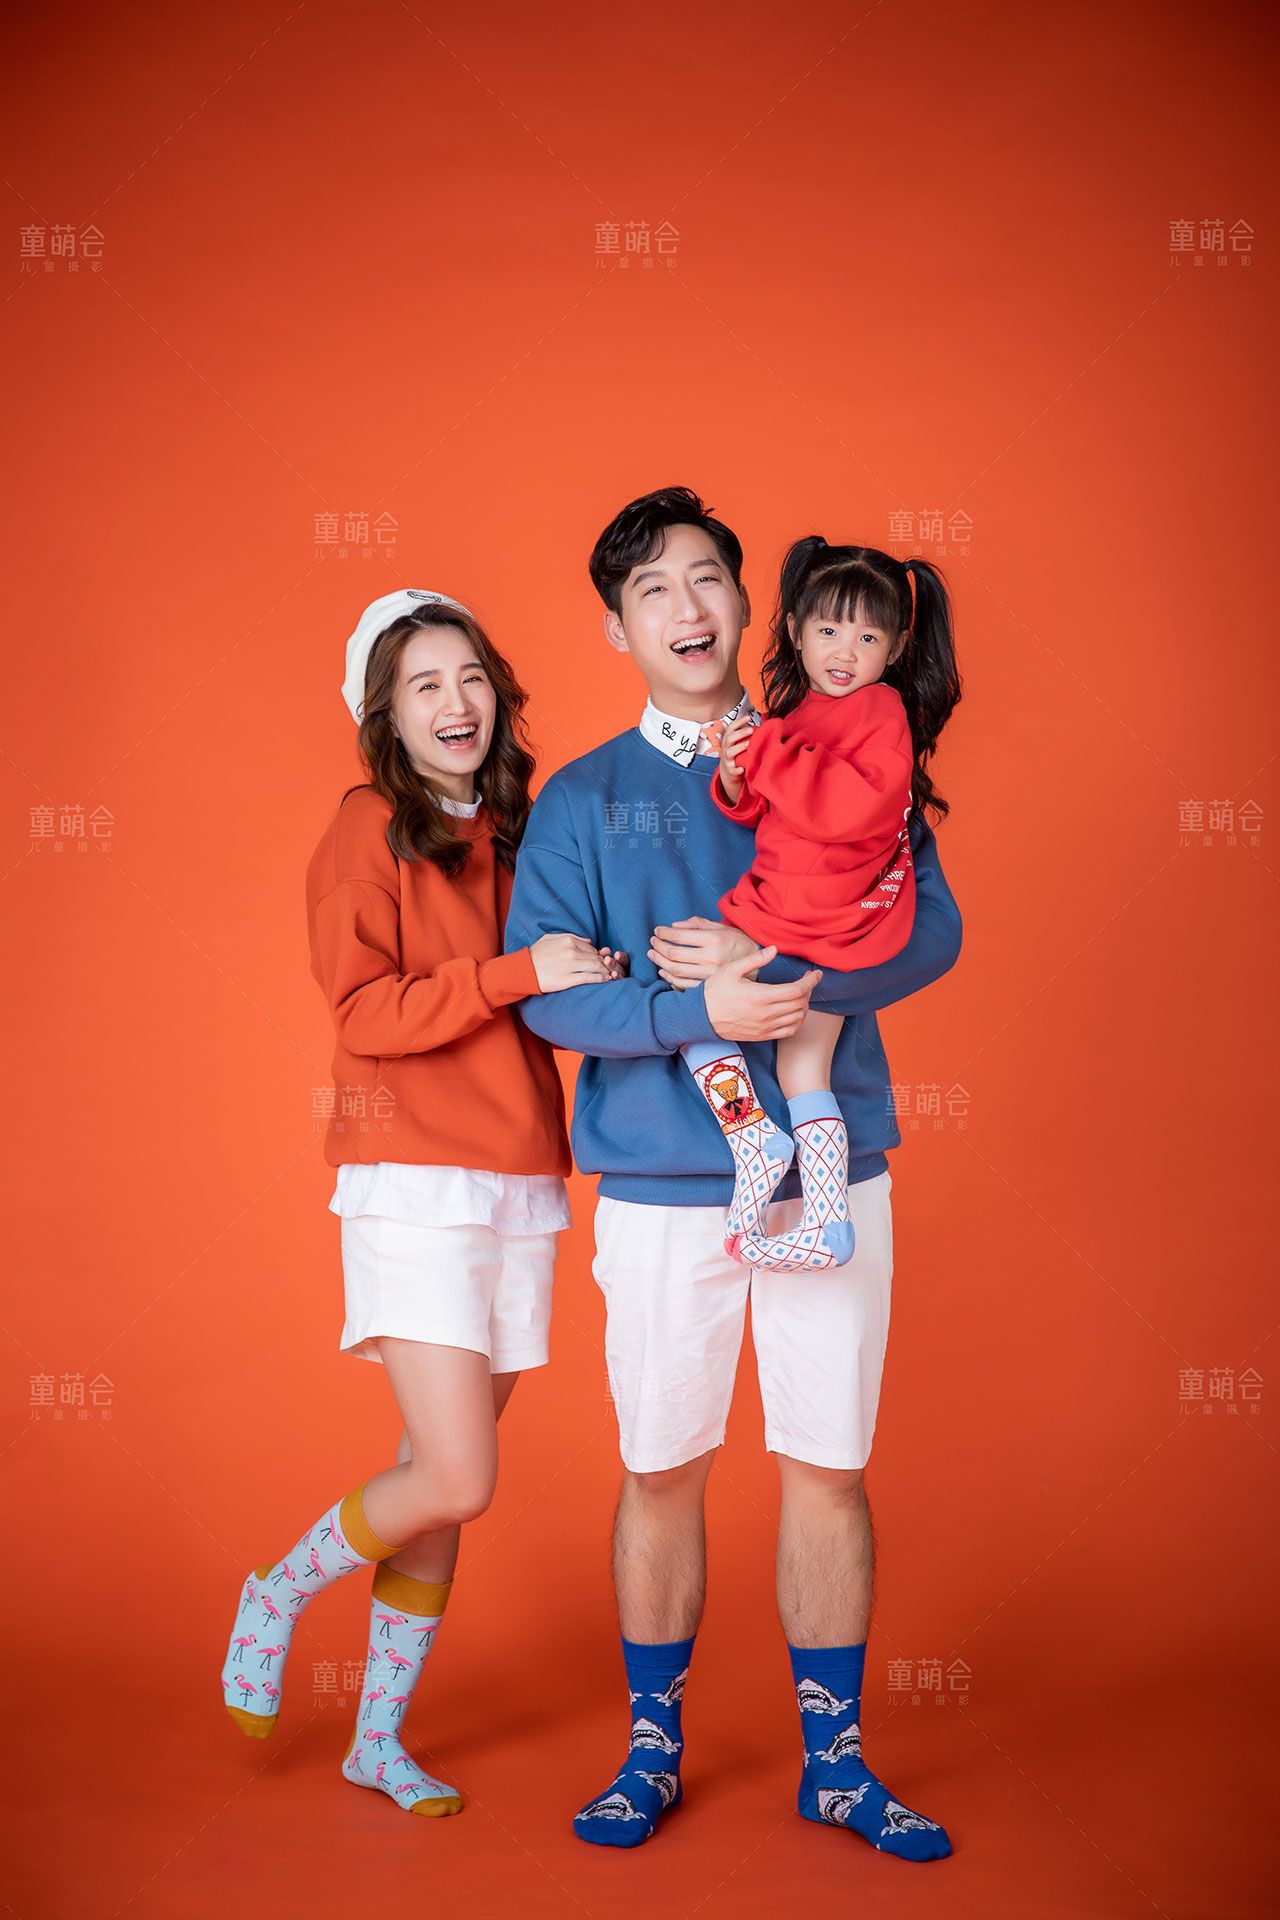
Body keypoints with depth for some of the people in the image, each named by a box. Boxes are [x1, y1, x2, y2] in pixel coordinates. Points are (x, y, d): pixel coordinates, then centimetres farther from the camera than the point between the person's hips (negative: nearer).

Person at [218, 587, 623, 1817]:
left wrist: (608, 965, 2)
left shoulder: (516, 831, 14)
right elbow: (366, 1011, -14)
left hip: (521, 1183, 6)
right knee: (454, 1483, -12)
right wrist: (519, 972, -21)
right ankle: (276, 1598, 16)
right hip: (414, 1180, -6)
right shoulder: (368, 832, -5)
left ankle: (380, 1739, 23)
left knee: (442, 1486, 10)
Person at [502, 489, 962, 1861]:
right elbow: (544, 988, -6)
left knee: (828, 1469, 7)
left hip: (830, 1168, 1)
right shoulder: (583, 799, 5)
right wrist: (702, 1011, -20)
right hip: (661, 1183, -1)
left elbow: (930, 928, -3)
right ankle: (651, 1748, 25)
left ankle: (835, 1760, 22)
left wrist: (780, 975, -18)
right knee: (661, 1472, 7)